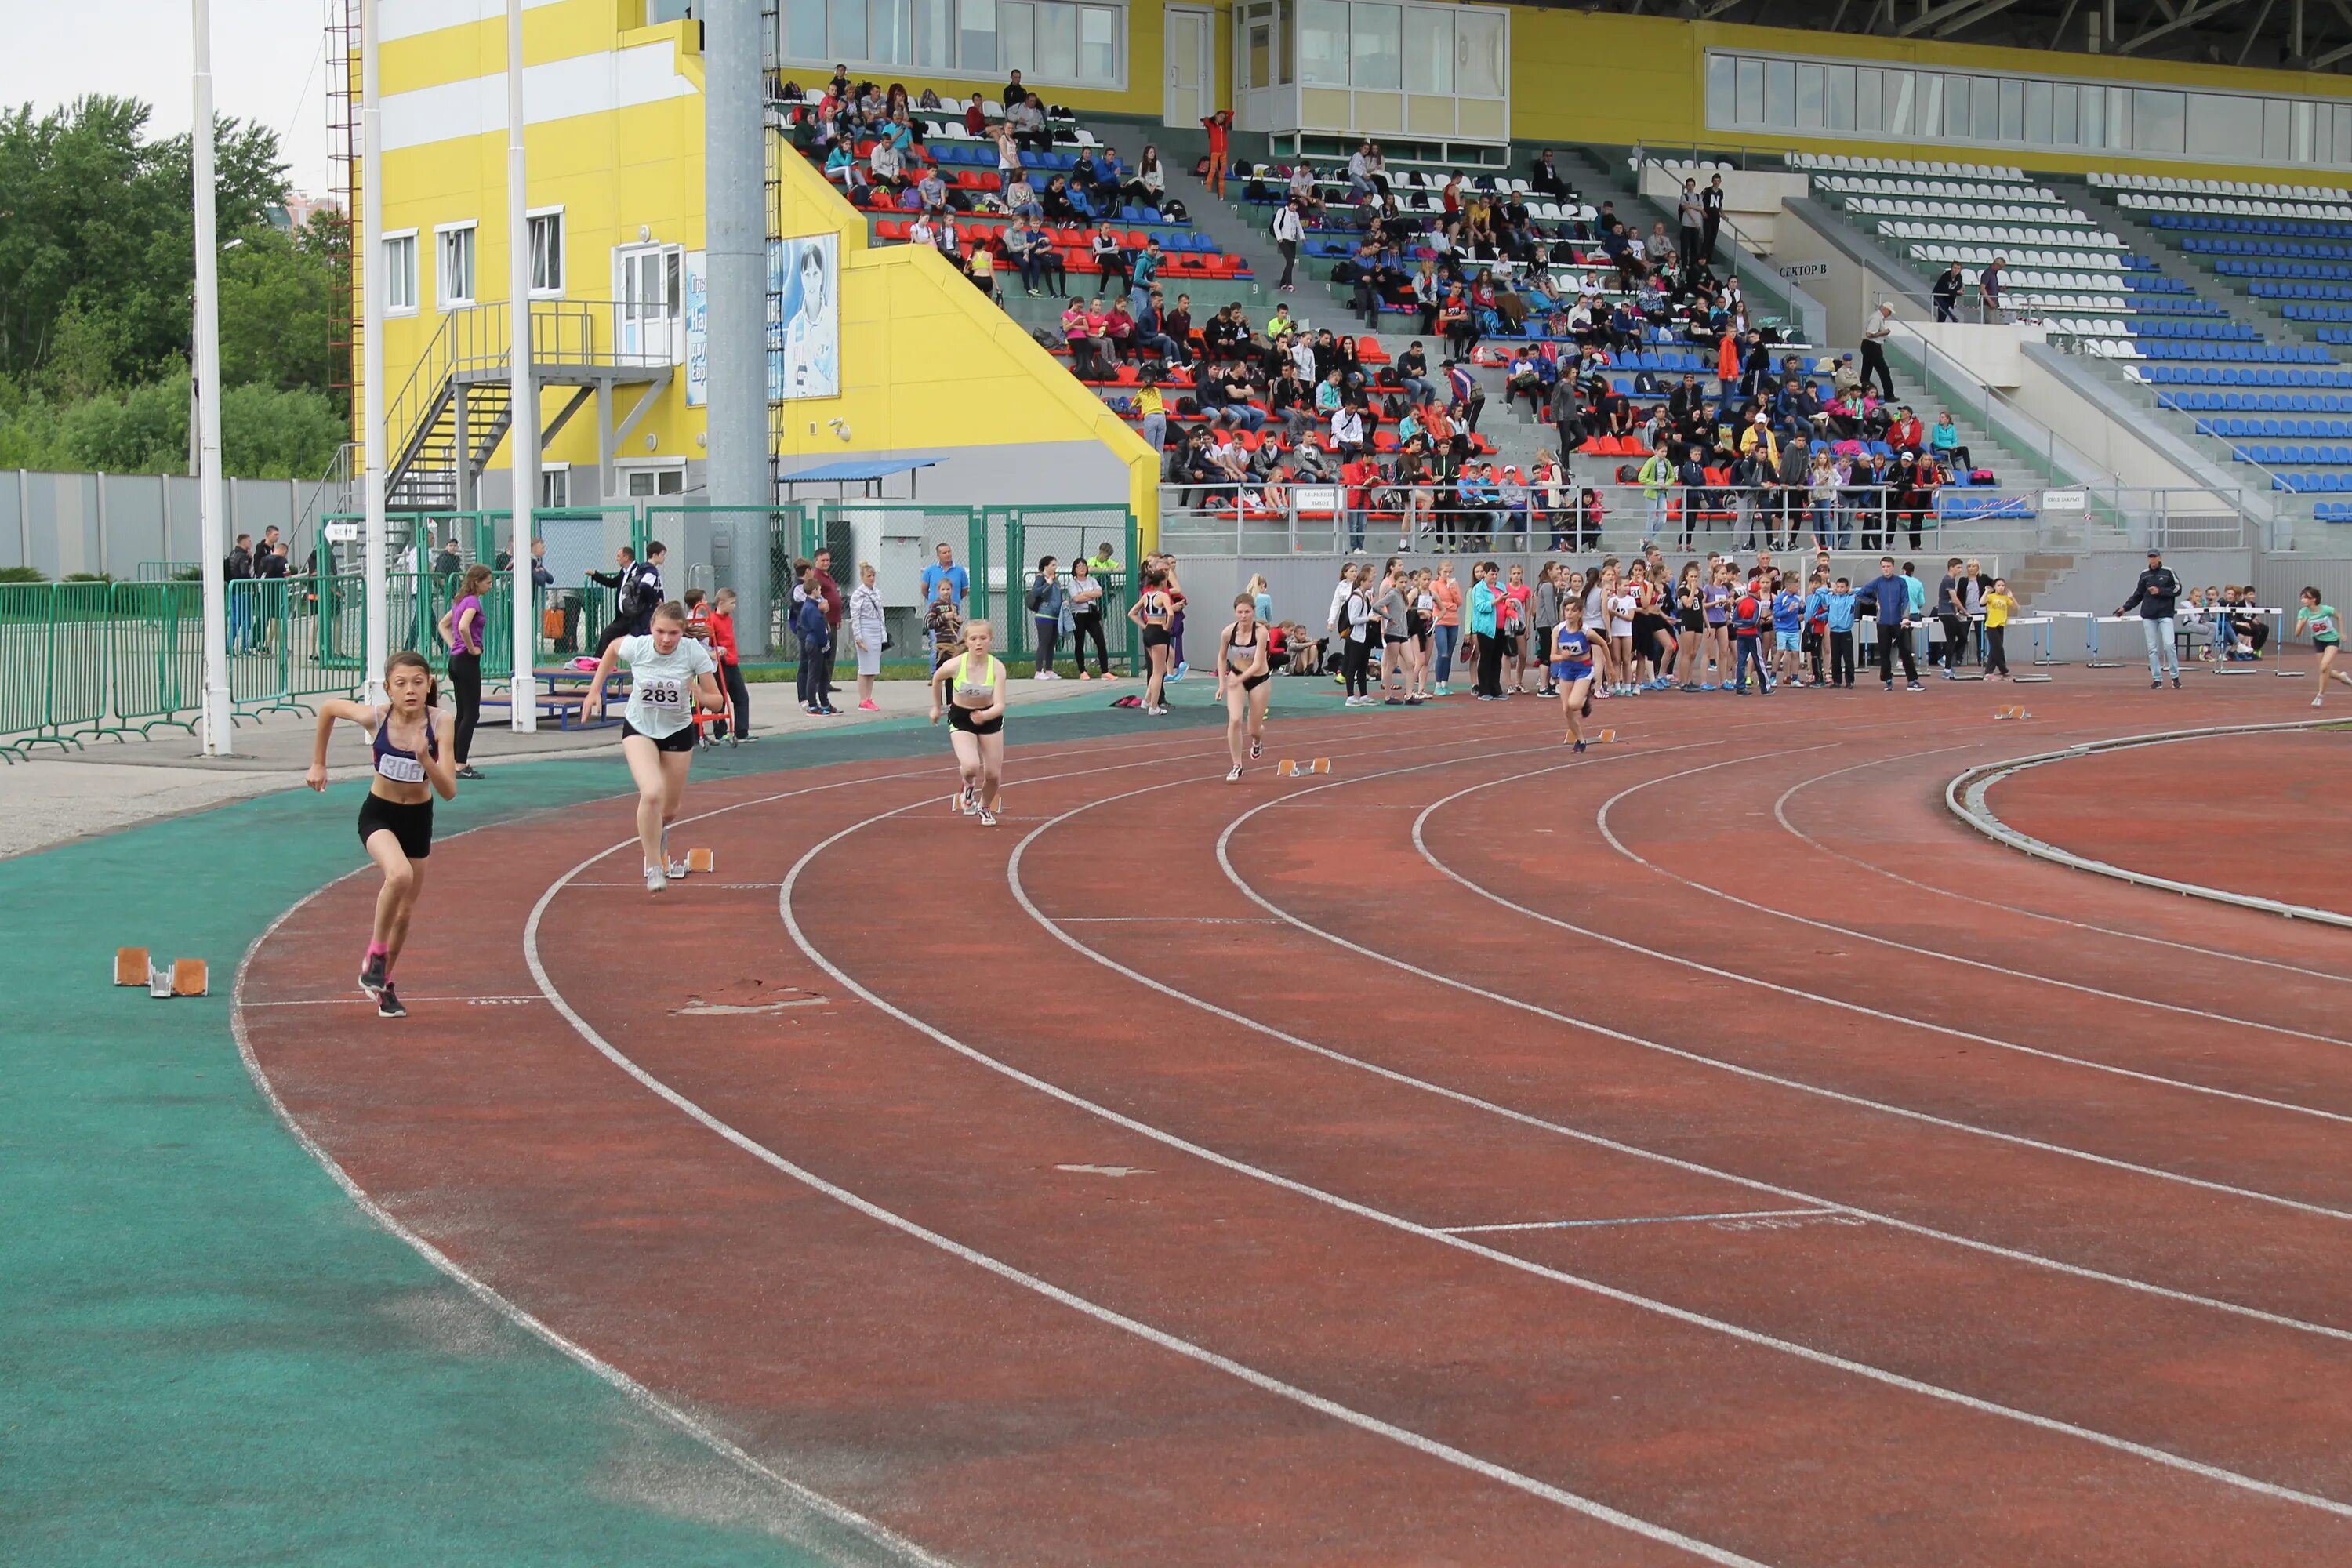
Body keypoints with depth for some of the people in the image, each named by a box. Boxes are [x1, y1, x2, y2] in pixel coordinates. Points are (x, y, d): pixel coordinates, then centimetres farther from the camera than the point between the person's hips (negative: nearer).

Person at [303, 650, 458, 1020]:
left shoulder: (439, 724, -20)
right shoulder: (374, 717, -20)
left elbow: (449, 791, -22)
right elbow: (328, 708, 1)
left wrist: (425, 758, -39)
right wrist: (318, 763, 7)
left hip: (419, 819, 2)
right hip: (378, 814, -2)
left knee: (405, 911, 14)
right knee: (399, 874, -33)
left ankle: (382, 981, 38)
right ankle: (376, 954, -12)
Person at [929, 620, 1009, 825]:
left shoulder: (997, 667, -24)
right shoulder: (954, 665, -24)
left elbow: (1000, 706, -29)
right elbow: (937, 678, 0)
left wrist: (985, 716, -49)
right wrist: (936, 707, 11)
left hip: (991, 718, 1)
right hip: (961, 718, -1)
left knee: (993, 774, 4)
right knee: (971, 766, -26)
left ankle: (985, 808, 37)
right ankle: (968, 787, 13)